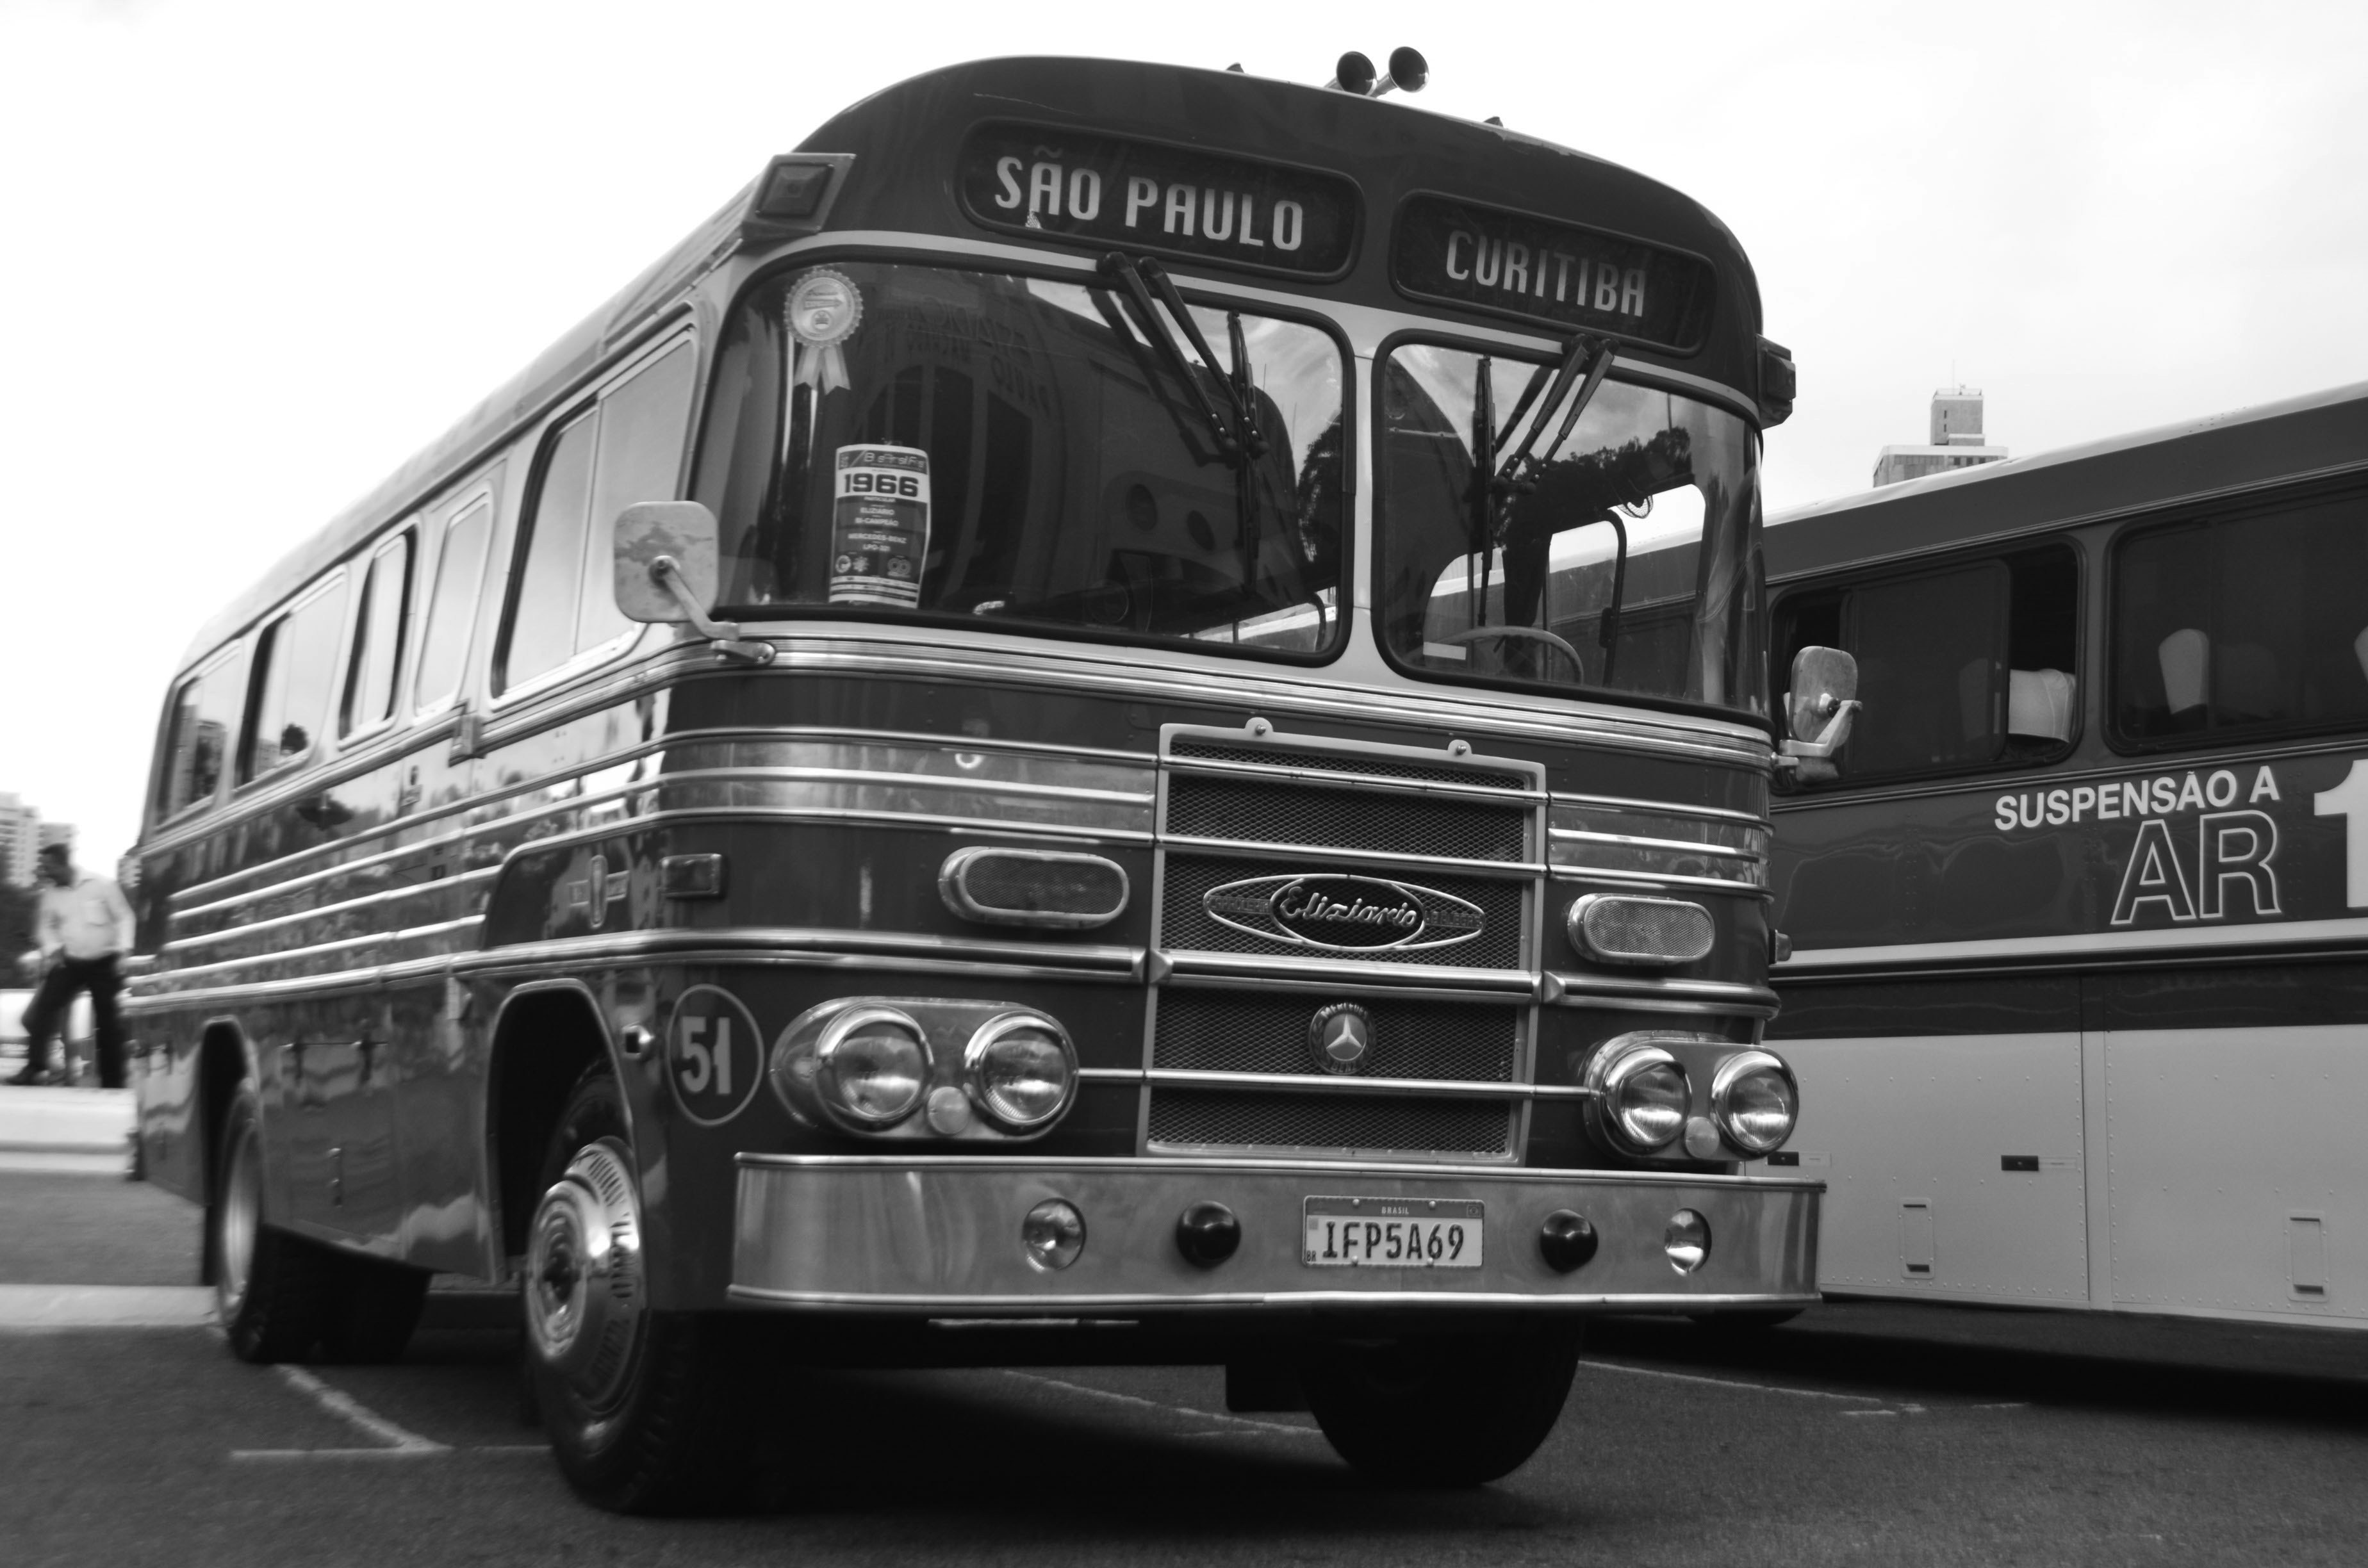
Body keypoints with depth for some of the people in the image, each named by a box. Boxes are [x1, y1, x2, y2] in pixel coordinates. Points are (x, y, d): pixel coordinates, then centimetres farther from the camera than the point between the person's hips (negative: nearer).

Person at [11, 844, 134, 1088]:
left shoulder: (100, 884, -9)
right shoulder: (50, 893, 1)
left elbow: (123, 916, -3)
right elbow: (47, 926, 14)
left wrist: (123, 949, -12)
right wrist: (53, 947, -4)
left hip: (103, 964, -3)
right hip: (69, 963, 3)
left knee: (108, 1022, 1)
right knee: (43, 1008, -14)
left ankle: (112, 1081, 10)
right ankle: (35, 1067, -13)